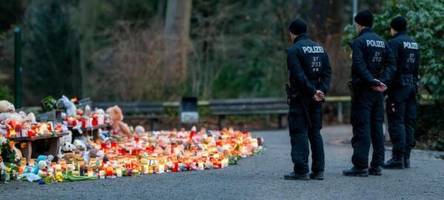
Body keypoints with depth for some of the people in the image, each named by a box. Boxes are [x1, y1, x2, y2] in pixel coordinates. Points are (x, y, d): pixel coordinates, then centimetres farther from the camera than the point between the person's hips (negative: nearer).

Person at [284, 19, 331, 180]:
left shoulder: (293, 50, -9)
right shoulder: (319, 48, 13)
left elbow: (299, 76, -18)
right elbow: (327, 72, 6)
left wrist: (312, 92, -17)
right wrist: (322, 90, -2)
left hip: (300, 96, -6)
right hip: (315, 99, 7)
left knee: (299, 133, -4)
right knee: (315, 132, 11)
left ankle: (301, 170, -8)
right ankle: (318, 170, 10)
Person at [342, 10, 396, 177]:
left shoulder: (359, 42, -9)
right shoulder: (382, 42, 13)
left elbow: (359, 66, -20)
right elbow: (391, 64, 7)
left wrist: (372, 81, -18)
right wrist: (383, 81, -3)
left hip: (363, 89, -7)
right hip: (378, 92, 7)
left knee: (361, 127, -6)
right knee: (377, 127, 10)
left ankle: (361, 166, -7)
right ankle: (377, 165, 12)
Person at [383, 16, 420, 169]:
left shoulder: (394, 43, -9)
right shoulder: (414, 43, 15)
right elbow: (416, 67, 15)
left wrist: (385, 87, -13)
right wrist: (414, 84, 16)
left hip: (399, 86, -8)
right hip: (412, 86, 8)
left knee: (396, 123, -6)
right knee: (409, 122, 10)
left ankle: (398, 158, -9)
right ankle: (406, 157, 12)